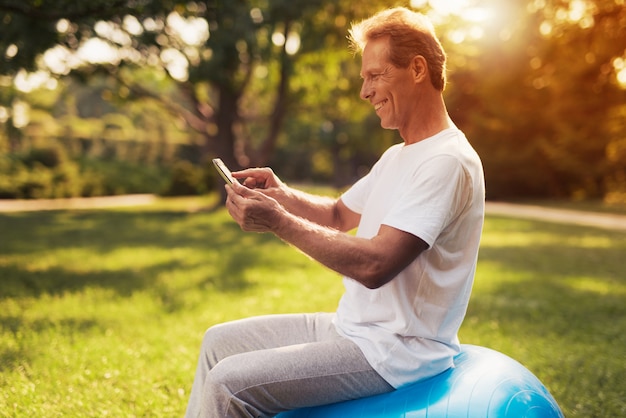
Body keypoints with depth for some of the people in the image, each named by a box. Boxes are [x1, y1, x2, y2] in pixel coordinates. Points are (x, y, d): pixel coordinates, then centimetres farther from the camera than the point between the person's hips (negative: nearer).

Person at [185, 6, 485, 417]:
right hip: (351, 327, 10)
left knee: (230, 382, -18)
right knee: (219, 341, 12)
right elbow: (340, 215, 19)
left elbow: (375, 265, -28)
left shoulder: (447, 161, -20)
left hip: (395, 352, -10)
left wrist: (280, 222, -23)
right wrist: (282, 194, 0)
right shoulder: (398, 156, 14)